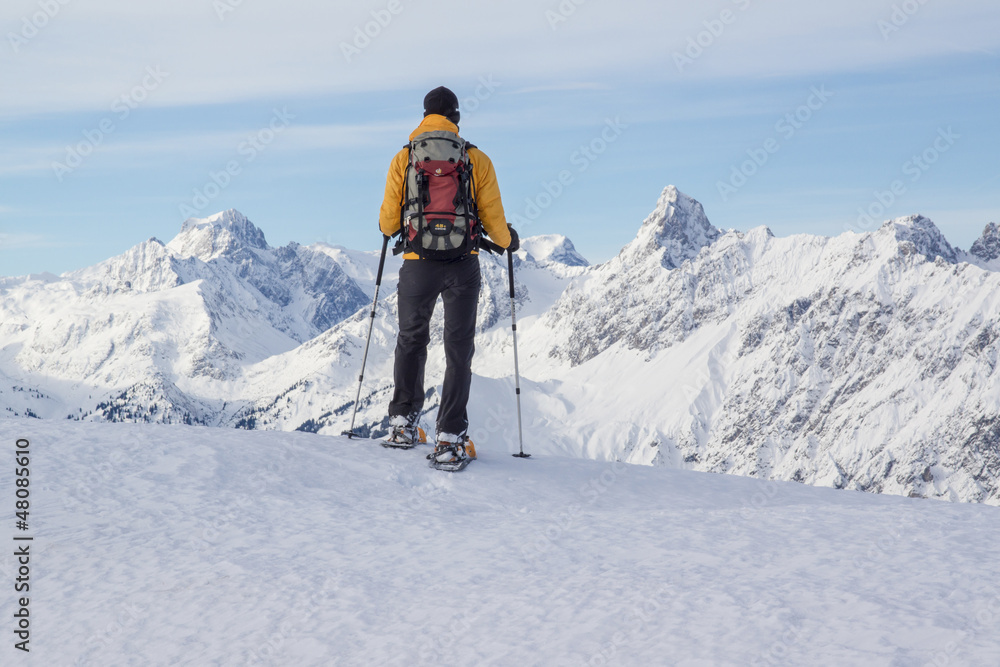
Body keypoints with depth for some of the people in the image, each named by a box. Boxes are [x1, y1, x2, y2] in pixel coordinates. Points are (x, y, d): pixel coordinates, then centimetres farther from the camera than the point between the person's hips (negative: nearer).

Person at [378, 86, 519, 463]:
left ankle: (403, 422, 25)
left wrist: (387, 228, 28)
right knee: (459, 350, 6)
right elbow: (493, 220, 0)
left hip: (418, 265, 1)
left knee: (411, 342, 21)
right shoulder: (478, 160, -1)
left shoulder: (403, 159, 1)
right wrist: (508, 241, 22)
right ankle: (450, 437, 2)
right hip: (463, 266, -1)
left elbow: (388, 222, 3)